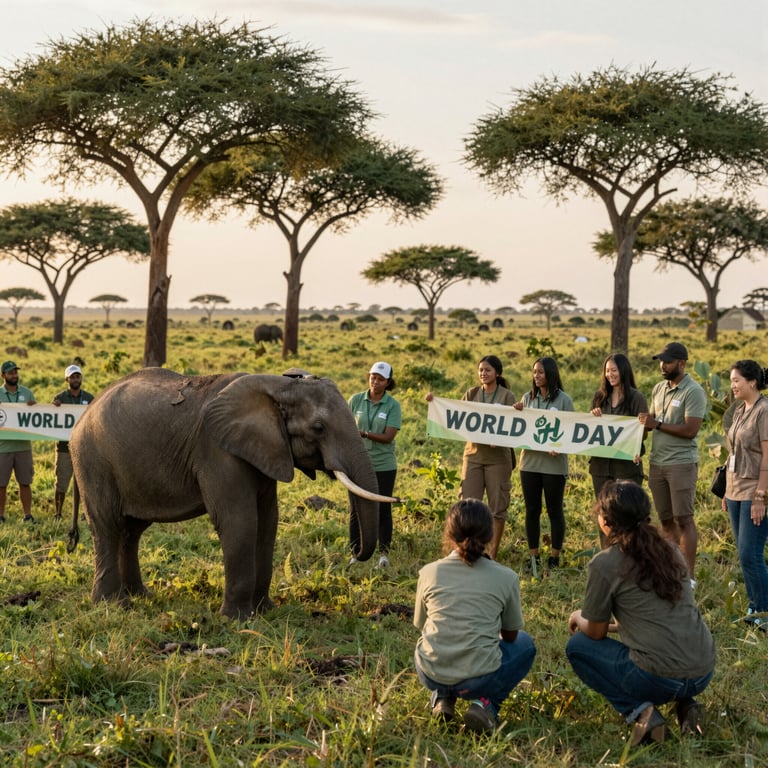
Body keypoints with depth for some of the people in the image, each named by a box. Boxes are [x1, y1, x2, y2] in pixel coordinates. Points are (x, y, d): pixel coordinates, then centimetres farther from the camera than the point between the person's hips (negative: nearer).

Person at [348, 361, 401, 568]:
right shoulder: (356, 400, 2)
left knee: (382, 509, 4)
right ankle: (355, 554, 15)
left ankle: (384, 553, 15)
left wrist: (366, 434, -27)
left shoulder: (393, 405, -5)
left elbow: (389, 436, -13)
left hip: (383, 465, -2)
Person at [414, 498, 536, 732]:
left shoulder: (428, 573, 1)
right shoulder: (506, 577, -3)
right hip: (479, 680, -3)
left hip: (430, 676, 3)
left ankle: (442, 697, 14)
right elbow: (510, 635, 10)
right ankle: (486, 704, 6)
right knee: (524, 644, 27)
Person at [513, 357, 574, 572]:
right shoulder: (528, 397, 8)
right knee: (532, 510, 8)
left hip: (553, 463, -4)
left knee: (555, 510, 5)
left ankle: (554, 557, 13)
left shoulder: (564, 400, -4)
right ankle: (533, 556, 16)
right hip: (529, 461, 4)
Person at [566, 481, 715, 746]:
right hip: (704, 673, 6)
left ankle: (637, 710, -2)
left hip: (659, 678, -6)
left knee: (577, 646, 16)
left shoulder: (604, 564, -6)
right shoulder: (670, 550, 11)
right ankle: (684, 702, 13)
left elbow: (595, 633, 5)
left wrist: (578, 618, 27)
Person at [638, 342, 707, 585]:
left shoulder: (693, 392, -11)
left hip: (682, 463, -7)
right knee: (666, 519, 11)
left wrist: (657, 424, -17)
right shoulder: (659, 388, 12)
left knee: (683, 519, -6)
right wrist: (643, 423, 0)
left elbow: (690, 430, -18)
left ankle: (689, 575, -2)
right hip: (657, 462, 7)